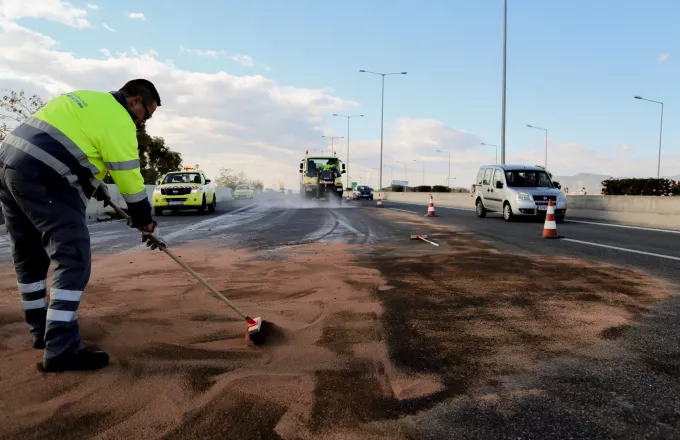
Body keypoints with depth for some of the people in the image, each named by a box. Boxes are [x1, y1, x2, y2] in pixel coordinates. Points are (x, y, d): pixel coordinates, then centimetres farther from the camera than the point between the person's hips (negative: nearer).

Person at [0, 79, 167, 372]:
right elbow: (130, 180, -7)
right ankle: (61, 350, -14)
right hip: (43, 179, -11)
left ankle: (42, 330, 29)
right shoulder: (118, 121, -6)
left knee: (29, 256, 17)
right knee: (73, 259, -11)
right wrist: (148, 225, 3)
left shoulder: (88, 99, 23)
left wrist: (95, 183, 34)